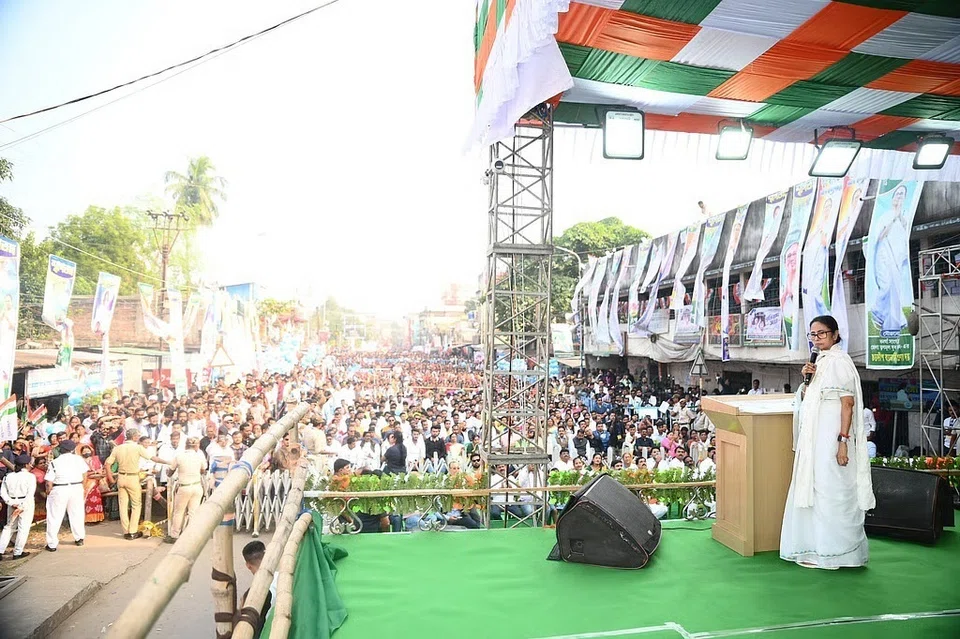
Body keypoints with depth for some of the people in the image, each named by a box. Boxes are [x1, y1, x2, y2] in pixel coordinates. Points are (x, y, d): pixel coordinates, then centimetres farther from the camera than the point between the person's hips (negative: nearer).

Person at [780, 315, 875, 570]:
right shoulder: (819, 362, 16)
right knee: (812, 489, 10)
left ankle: (831, 552, 5)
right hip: (813, 438, 9)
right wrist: (806, 379, 1)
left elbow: (848, 403, -16)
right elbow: (805, 400, 19)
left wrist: (843, 440, -22)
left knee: (829, 489, -4)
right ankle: (814, 548, 19)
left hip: (831, 438, -9)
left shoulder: (839, 361, -9)